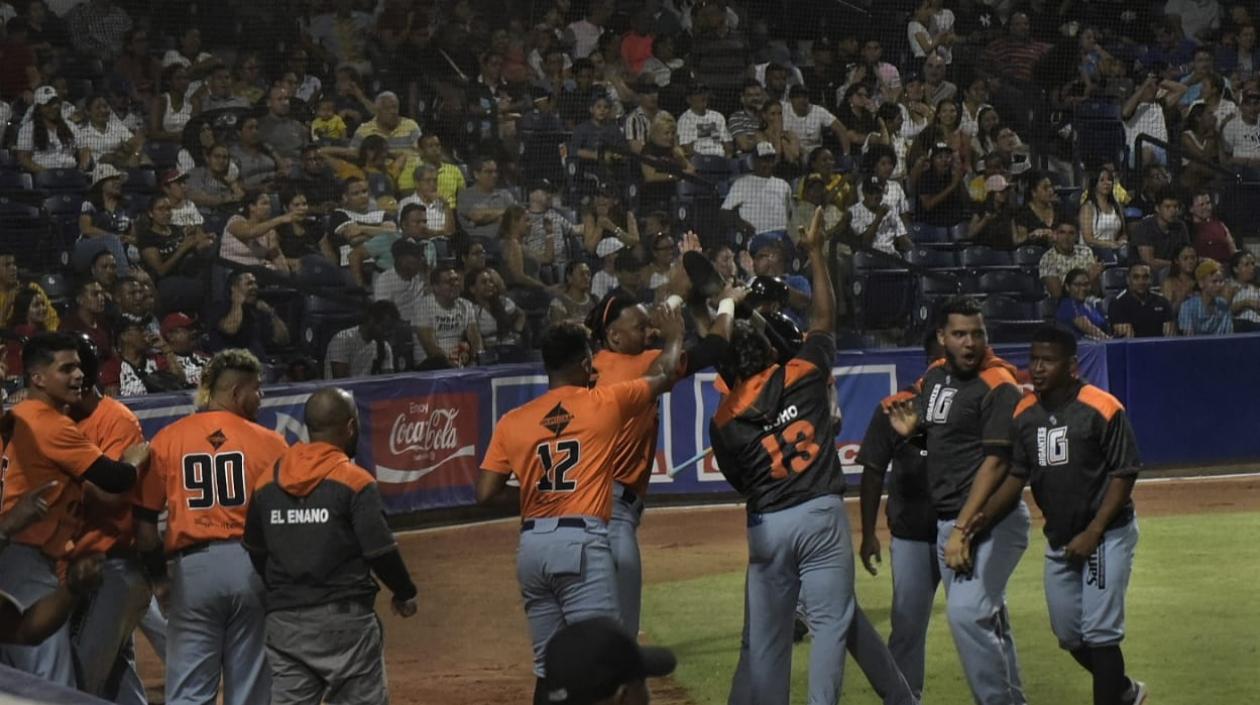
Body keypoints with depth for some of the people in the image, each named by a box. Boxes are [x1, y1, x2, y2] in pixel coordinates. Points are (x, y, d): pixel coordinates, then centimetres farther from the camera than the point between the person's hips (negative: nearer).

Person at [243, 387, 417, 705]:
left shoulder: (267, 482, 6)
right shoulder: (354, 481, -9)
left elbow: (254, 551, 12)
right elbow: (380, 551, -10)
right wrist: (404, 593, 8)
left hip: (283, 621, 5)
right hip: (344, 619, -4)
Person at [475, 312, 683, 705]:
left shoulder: (512, 422, 8)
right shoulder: (604, 403, 2)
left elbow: (485, 493, 4)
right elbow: (663, 378, 18)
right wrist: (674, 338, 38)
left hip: (531, 546, 5)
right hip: (581, 541, -5)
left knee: (549, 665, 13)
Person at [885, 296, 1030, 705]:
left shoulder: (998, 386, -13)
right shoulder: (935, 377, 11)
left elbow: (995, 462, -18)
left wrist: (964, 529, -21)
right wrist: (910, 428, 2)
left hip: (989, 520, -8)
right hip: (945, 519, 8)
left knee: (966, 611, -19)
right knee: (987, 618, 13)